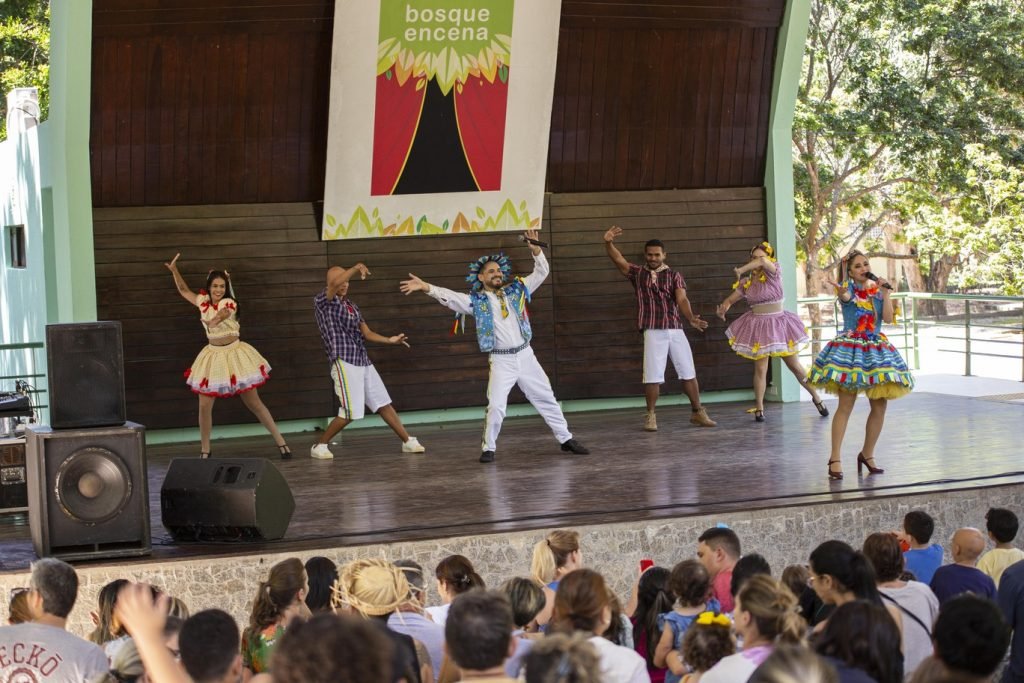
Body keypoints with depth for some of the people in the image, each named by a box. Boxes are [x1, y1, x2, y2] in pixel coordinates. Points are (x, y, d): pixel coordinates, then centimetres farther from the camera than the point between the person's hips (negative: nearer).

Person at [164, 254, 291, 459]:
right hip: (213, 356, 4)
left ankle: (281, 442, 6)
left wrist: (213, 321, -55)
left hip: (234, 354, -4)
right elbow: (183, 290, 17)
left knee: (254, 403, 0)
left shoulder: (230, 303, -11)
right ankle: (204, 451, 11)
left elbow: (221, 314, -33)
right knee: (204, 406, -1)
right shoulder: (203, 302, 3)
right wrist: (174, 270, 5)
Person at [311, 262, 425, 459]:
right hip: (344, 363, -7)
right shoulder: (322, 302, -4)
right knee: (350, 412, -9)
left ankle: (408, 441, 16)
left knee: (384, 404, 9)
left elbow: (367, 333, 12)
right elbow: (335, 283, -25)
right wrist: (355, 268, -28)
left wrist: (389, 340, -1)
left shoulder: (352, 306, 17)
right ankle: (319, 446, 5)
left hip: (363, 361, 7)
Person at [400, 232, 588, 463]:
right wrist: (426, 287, -29)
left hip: (525, 356, 3)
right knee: (496, 406, -13)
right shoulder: (476, 300, -2)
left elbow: (541, 272, 7)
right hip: (501, 361, -3)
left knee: (546, 399, 12)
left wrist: (536, 250, -9)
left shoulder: (515, 291, 7)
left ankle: (566, 439, 24)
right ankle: (488, 448, 2)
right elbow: (449, 297, -15)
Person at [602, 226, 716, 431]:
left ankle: (698, 412, 15)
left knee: (688, 372, 5)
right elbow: (617, 259, -4)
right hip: (653, 332, -1)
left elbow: (682, 300, -6)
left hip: (676, 330, 1)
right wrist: (608, 243, -24)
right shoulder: (637, 274, 8)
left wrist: (691, 319, -25)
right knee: (653, 376, -3)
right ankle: (650, 416, 8)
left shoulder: (674, 276, 7)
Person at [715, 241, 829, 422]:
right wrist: (722, 310, -16)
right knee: (760, 369, -3)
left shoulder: (773, 274, -9)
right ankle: (759, 408, 7)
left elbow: (763, 262, -32)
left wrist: (740, 270, -24)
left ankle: (816, 398, 23)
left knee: (795, 366, 7)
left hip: (778, 324, -2)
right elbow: (729, 300, 6)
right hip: (758, 327, 2)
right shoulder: (746, 283, 2)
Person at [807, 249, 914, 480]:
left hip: (877, 348, 5)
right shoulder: (848, 287, -3)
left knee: (880, 406, 4)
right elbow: (846, 296, -29)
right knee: (845, 405, -10)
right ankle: (835, 459, -6)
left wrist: (886, 293, -7)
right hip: (850, 347, -5)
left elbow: (888, 318, 0)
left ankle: (868, 454, 21)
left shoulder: (878, 289, 11)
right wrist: (842, 292, -52)